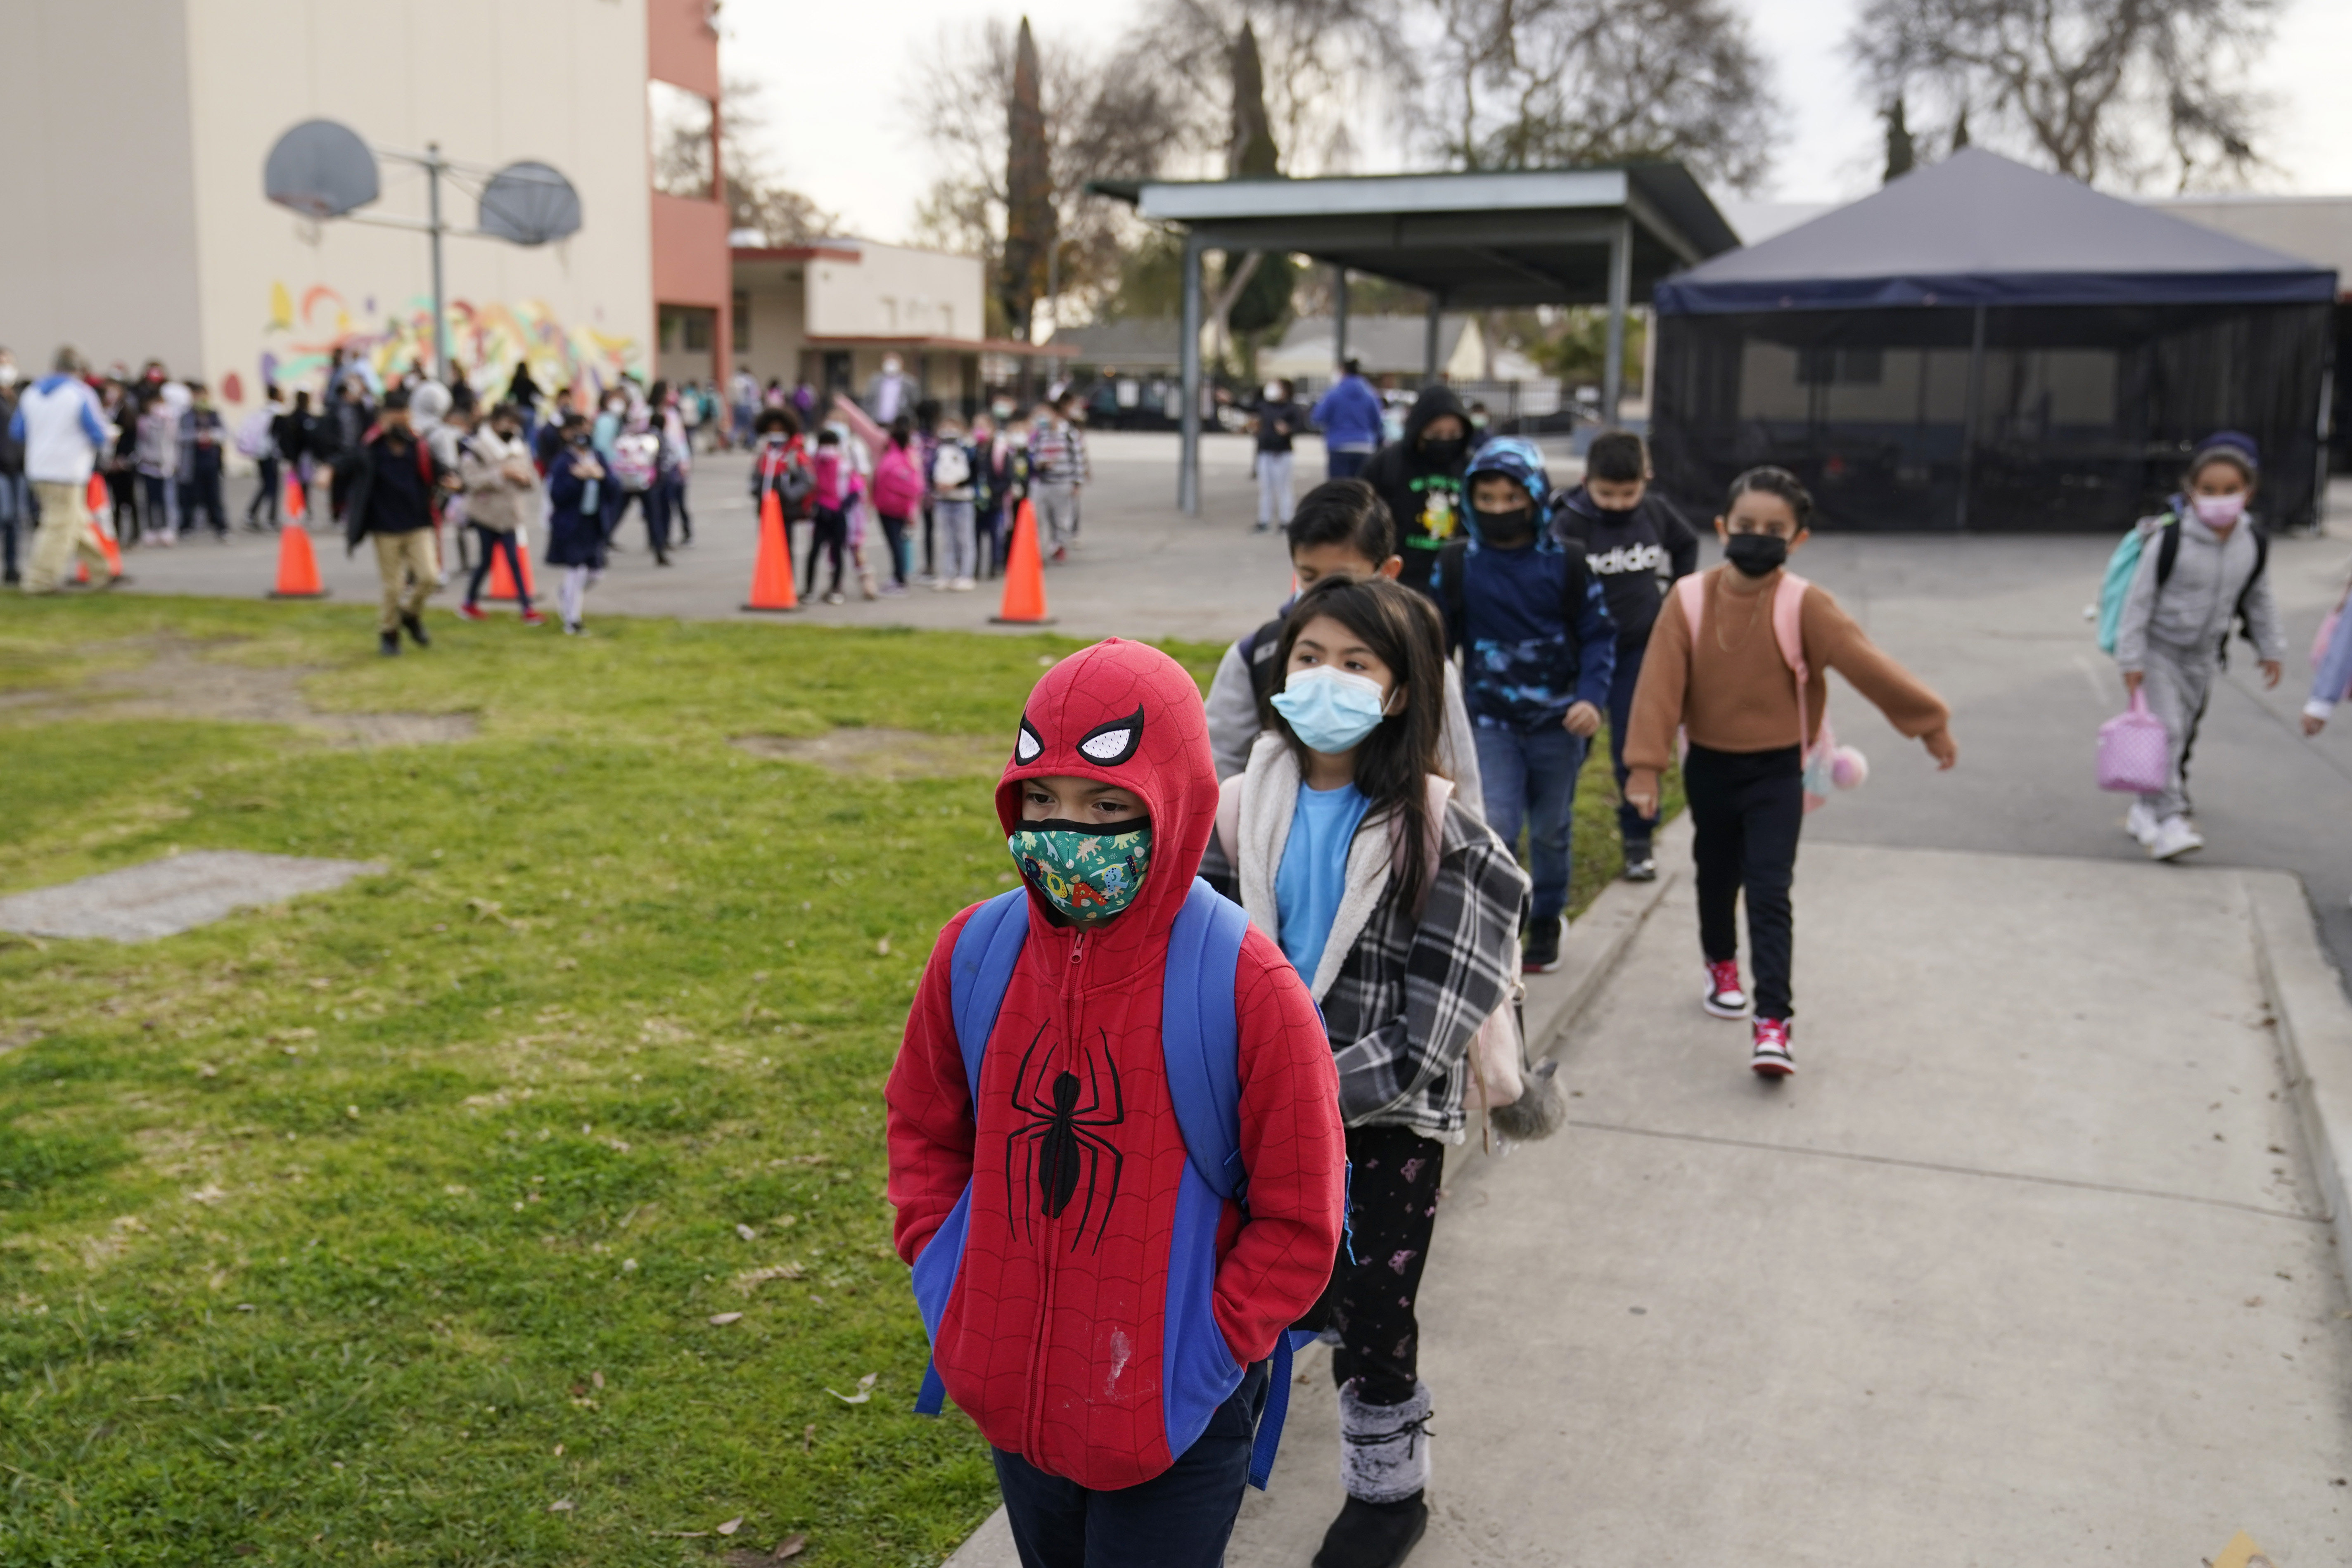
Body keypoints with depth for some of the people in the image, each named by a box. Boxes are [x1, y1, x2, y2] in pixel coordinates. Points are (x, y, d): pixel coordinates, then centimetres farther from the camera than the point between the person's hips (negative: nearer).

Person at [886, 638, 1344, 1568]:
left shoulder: (1247, 985, -19)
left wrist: (1205, 1356, -13)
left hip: (1174, 1420, -4)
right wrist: (945, 1284, 2)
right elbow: (922, 1128, 10)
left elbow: (1299, 1220, -11)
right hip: (1014, 1394, 5)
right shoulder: (977, 951, -7)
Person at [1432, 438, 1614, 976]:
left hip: (1558, 723, 0)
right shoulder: (1457, 564, -4)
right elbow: (1438, 639, 6)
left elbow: (1600, 634, 0)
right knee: (1494, 829, -11)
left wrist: (1592, 698, -13)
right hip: (1490, 722, 0)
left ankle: (1547, 921, 36)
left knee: (1551, 830, 15)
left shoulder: (1565, 564, -7)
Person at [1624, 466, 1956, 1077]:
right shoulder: (1690, 600, -10)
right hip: (1709, 766, 2)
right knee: (1717, 877, 21)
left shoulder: (1805, 606, -13)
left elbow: (1866, 663, -11)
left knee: (1770, 894, -9)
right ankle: (1722, 964, 47)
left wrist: (1929, 722, -8)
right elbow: (1660, 685, -12)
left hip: (1776, 771, -2)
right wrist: (1645, 766, -16)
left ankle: (1772, 1023, -10)